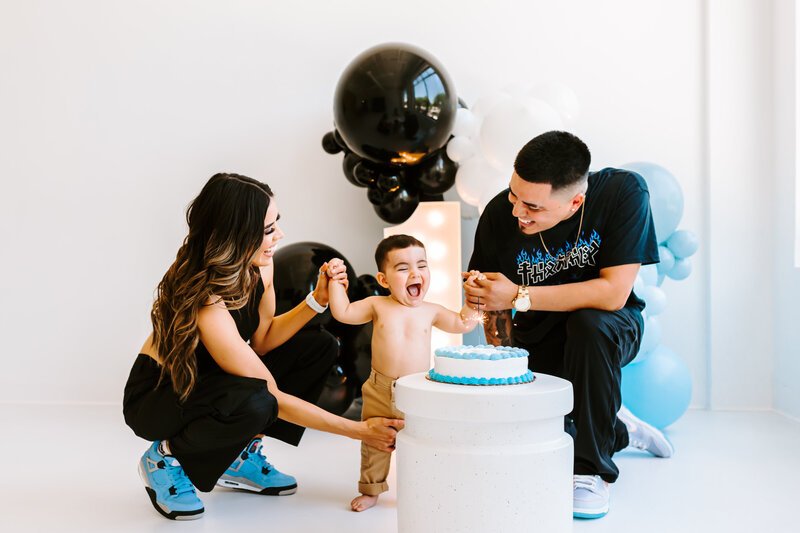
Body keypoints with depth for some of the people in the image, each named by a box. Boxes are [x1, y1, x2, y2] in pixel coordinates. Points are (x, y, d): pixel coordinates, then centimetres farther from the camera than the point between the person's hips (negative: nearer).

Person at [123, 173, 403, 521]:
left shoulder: (259, 266, -13)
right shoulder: (205, 303, -36)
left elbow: (261, 340, 1)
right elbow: (272, 397, -30)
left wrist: (318, 300, -13)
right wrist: (359, 431, -26)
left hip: (210, 381, 8)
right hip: (156, 397, -8)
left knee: (318, 348, -3)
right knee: (254, 404, -38)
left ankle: (239, 459, 2)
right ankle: (166, 457, -7)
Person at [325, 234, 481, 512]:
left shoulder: (431, 311, 2)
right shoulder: (377, 306, -1)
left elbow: (463, 323, 11)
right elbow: (342, 312, 1)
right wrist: (336, 281, -5)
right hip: (380, 392, 0)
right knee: (374, 444, 12)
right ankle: (371, 490, 32)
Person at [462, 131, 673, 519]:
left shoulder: (623, 193, -27)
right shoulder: (499, 216, -20)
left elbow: (613, 293, -31)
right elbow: (493, 310, -7)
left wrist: (519, 296, -32)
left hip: (608, 329, -2)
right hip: (540, 337, 3)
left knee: (588, 324, -38)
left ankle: (592, 471, -19)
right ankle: (621, 430, 21)